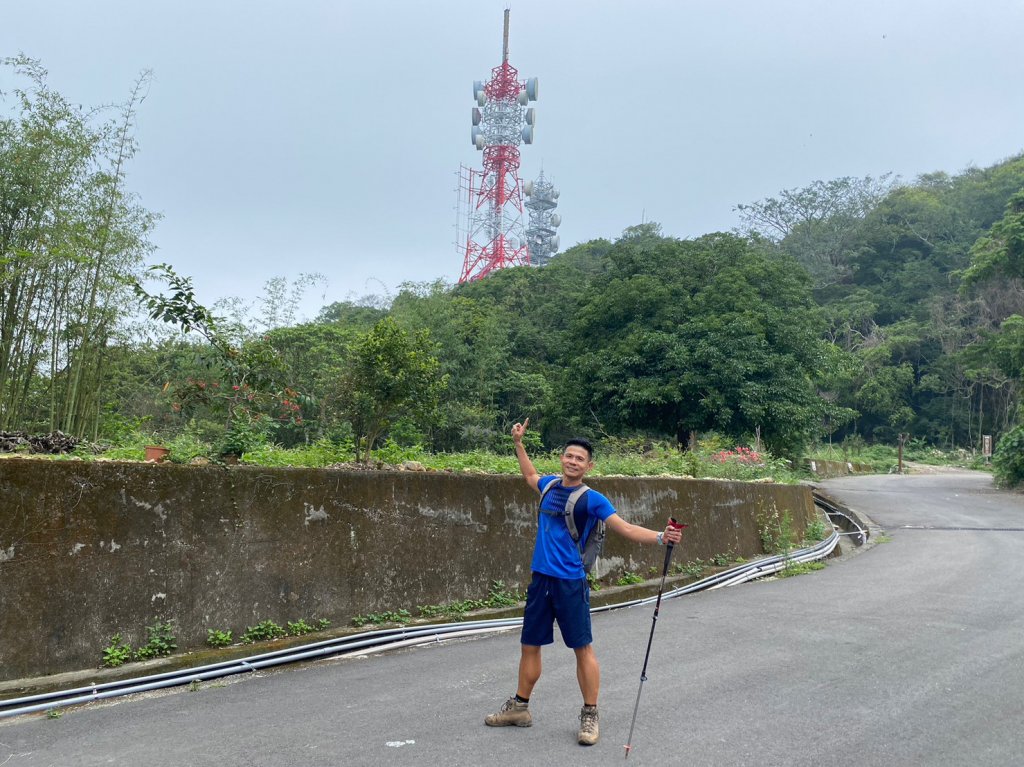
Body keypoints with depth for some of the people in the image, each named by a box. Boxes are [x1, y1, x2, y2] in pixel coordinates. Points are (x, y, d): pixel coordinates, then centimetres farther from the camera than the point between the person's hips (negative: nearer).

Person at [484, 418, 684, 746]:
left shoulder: (592, 499, -6)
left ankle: (589, 716, 10)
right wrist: (518, 443, 33)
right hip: (540, 580, 5)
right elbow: (530, 475, 33)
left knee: (583, 648, -1)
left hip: (570, 583, -5)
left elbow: (625, 528, -10)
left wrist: (660, 537, -24)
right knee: (529, 645, 12)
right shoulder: (550, 485, 9)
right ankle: (520, 707, 27)